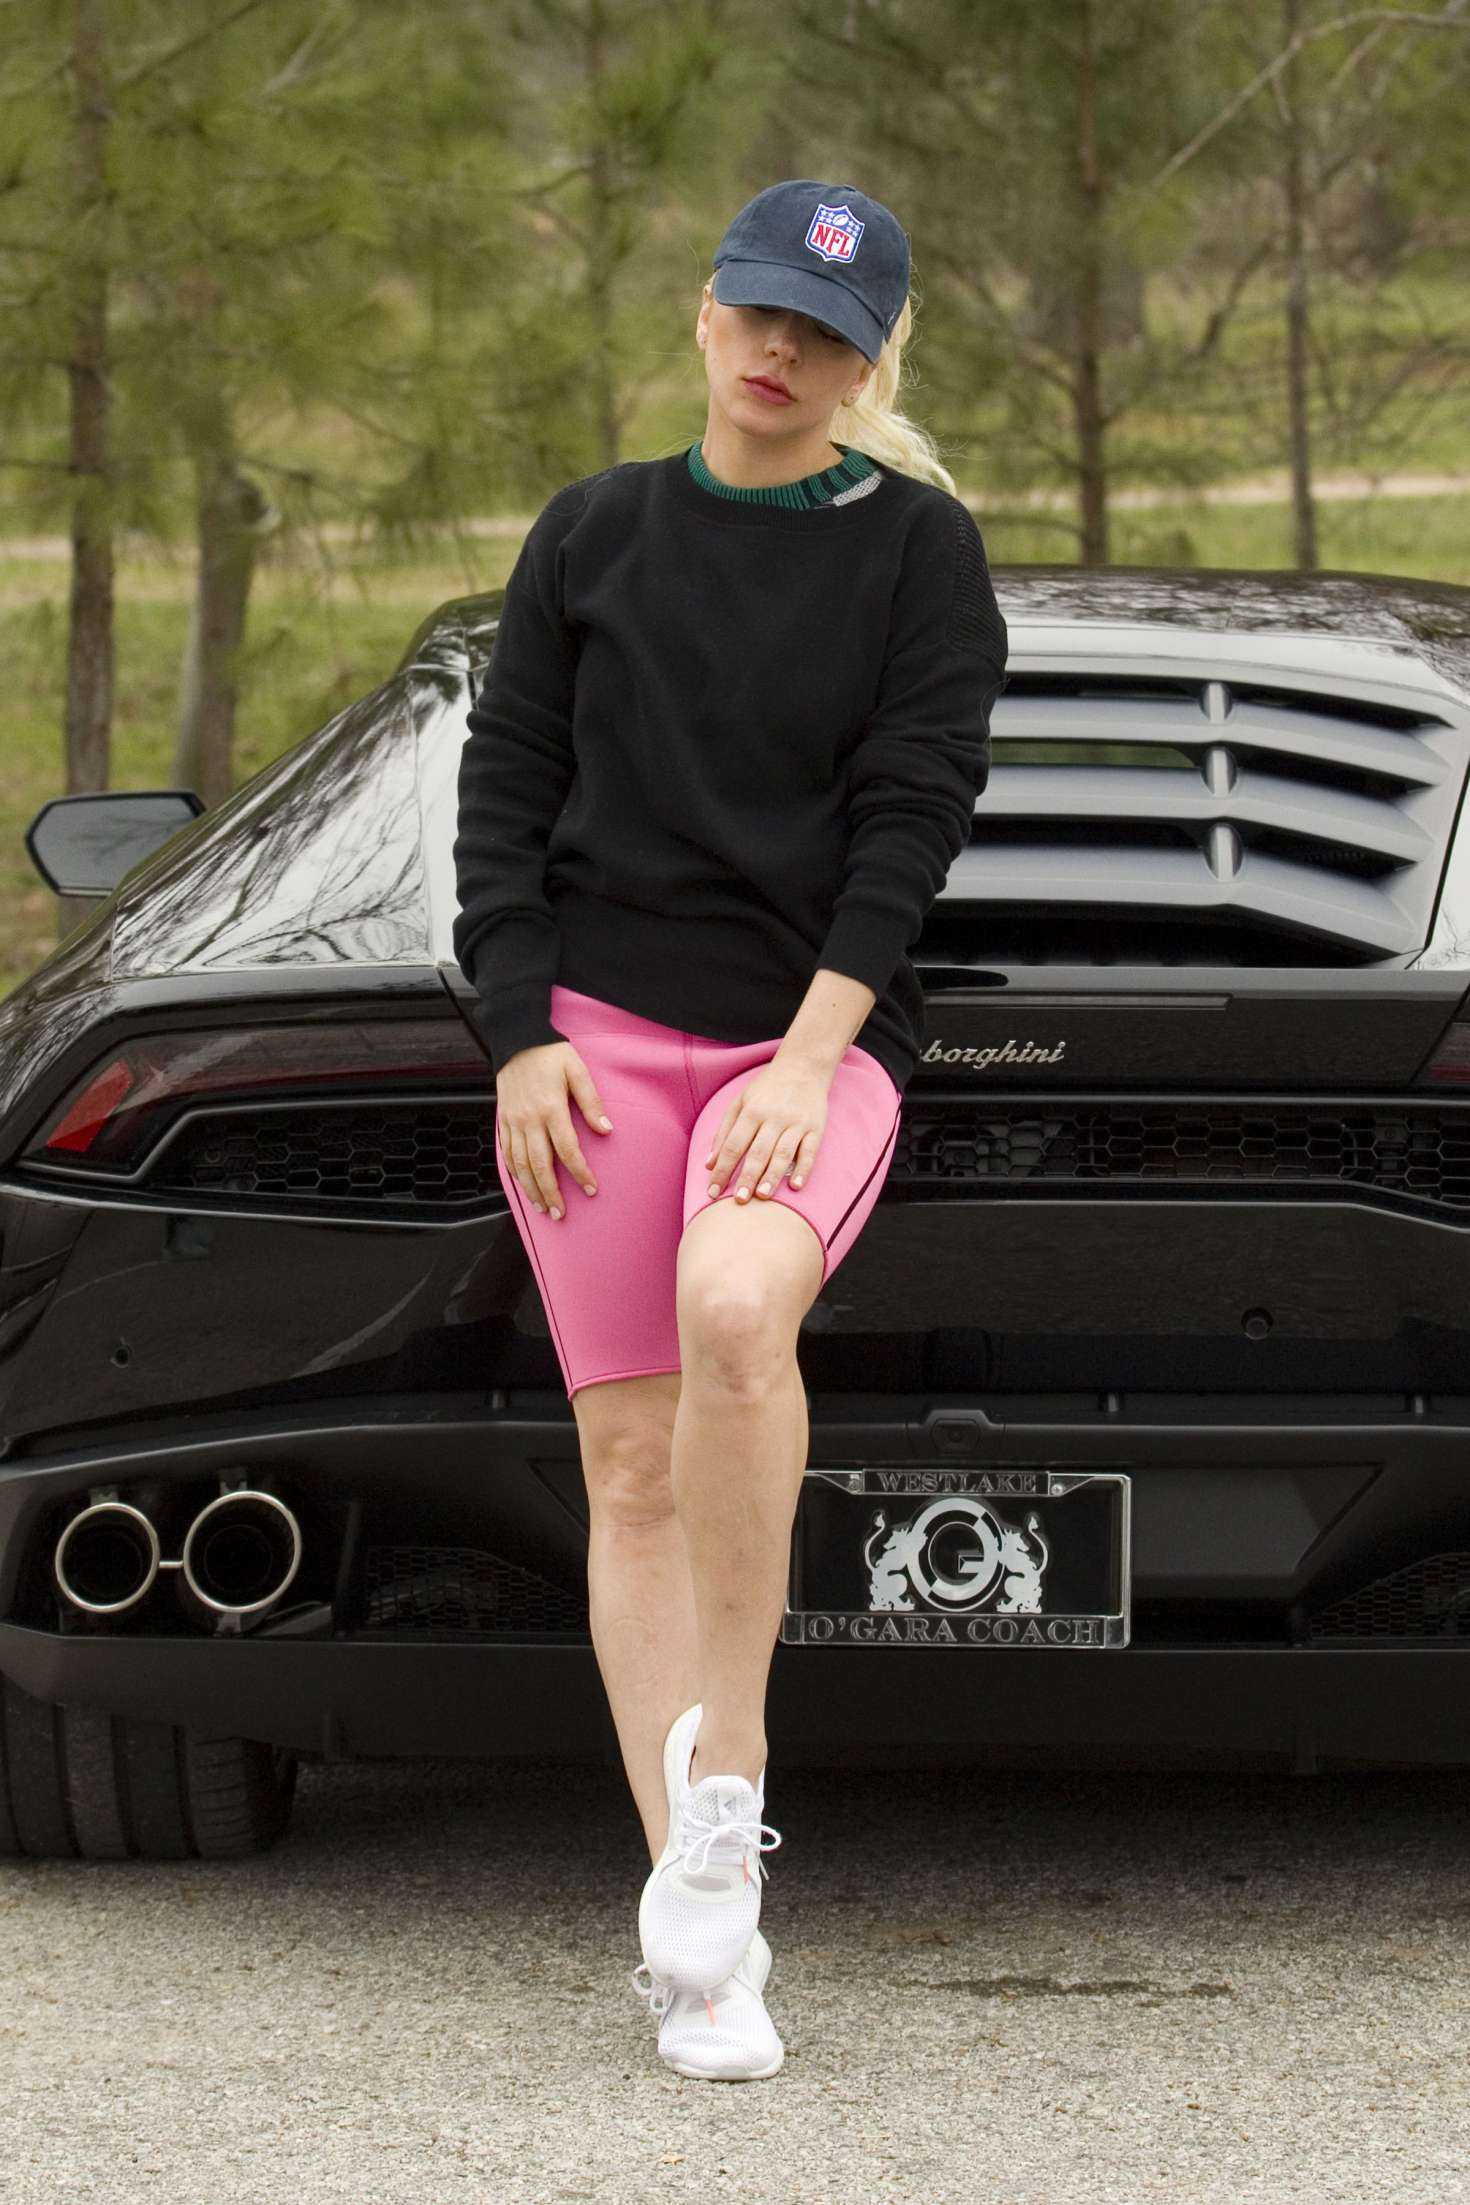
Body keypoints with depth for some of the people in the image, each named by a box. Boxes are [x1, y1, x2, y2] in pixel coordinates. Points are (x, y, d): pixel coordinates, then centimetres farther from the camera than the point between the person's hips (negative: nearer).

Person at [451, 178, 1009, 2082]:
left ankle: (725, 1772, -22)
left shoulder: (918, 548, 4)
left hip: (815, 1042, -2)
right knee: (632, 1465, -3)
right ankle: (693, 1932, -2)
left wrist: (813, 1053, -14)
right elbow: (504, 785, 9)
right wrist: (521, 1035, -2)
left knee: (735, 1306, -33)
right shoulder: (594, 534, 11)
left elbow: (913, 813, -4)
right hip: (597, 1028, 3)